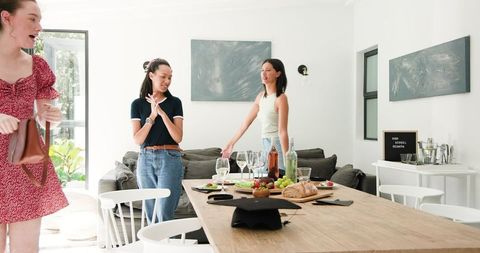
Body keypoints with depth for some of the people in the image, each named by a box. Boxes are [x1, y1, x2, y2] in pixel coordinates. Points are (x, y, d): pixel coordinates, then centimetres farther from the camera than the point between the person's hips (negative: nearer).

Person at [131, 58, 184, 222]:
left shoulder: (175, 102, 3)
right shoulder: (138, 104, 5)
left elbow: (178, 137, -5)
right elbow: (137, 139, -2)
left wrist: (163, 113, -15)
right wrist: (152, 116, -13)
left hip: (169, 159, -2)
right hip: (146, 160, 2)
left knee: (164, 215, -8)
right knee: (151, 215, 10)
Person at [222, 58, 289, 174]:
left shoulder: (281, 98, -13)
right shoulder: (261, 96, 9)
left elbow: (282, 131, -20)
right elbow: (247, 122, 15)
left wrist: (286, 159, -24)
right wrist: (231, 144, 17)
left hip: (278, 146, -7)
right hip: (266, 146, 7)